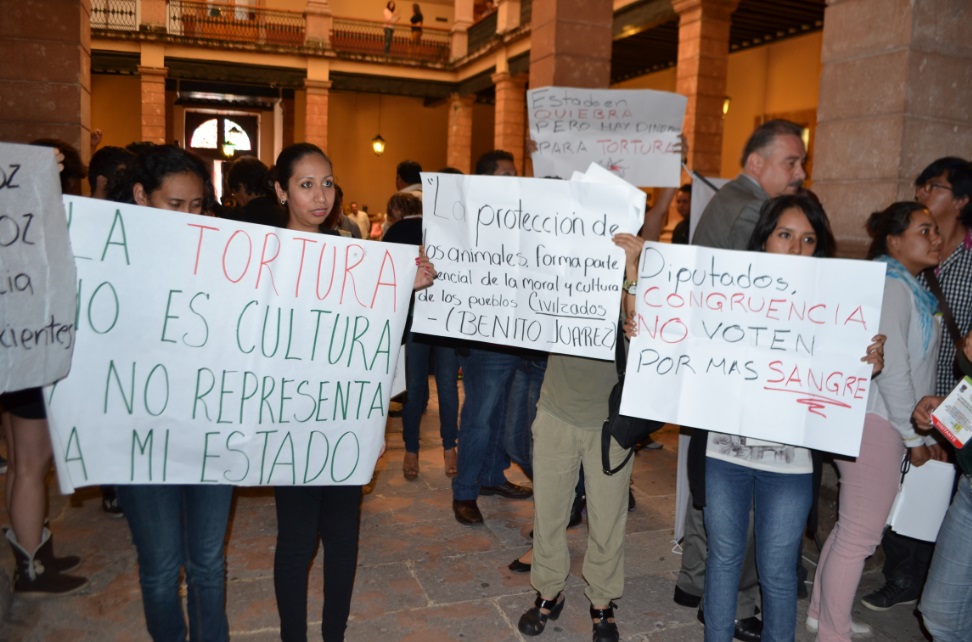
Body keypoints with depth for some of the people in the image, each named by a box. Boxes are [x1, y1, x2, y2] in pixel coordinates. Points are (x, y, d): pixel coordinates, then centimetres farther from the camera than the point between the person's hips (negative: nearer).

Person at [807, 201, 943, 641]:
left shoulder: (908, 286, 17)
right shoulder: (890, 285, -14)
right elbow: (891, 366, -19)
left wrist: (923, 429, 17)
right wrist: (915, 436, -11)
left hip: (880, 422, 10)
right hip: (875, 423, -10)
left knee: (852, 527, 17)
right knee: (860, 535, -3)